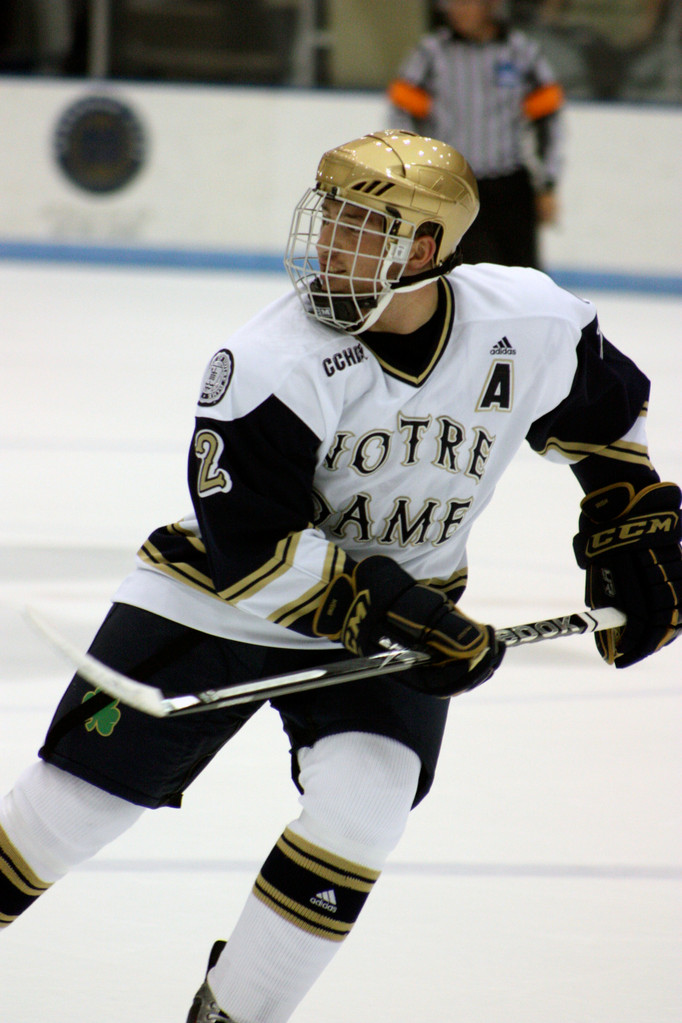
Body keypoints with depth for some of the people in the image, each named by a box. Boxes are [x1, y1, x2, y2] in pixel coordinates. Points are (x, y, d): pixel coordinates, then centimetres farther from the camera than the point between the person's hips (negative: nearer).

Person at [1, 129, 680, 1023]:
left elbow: (606, 413, 8)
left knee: (363, 799, -22)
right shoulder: (272, 365, -25)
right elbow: (252, 551, -26)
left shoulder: (531, 328, -15)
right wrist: (391, 615, -30)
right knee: (77, 798, -4)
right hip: (221, 602, -2)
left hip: (402, 605, 2)